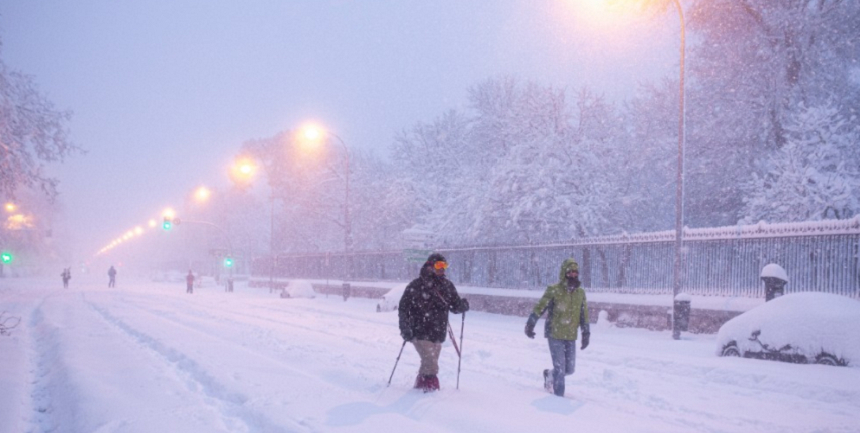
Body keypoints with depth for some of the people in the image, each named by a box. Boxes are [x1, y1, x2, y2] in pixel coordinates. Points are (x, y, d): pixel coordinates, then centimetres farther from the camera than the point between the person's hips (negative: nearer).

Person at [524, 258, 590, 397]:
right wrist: (530, 324, -12)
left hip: (571, 336, 5)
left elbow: (584, 315, 12)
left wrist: (586, 334, 11)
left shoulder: (580, 292, 6)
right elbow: (539, 307, -8)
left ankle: (550, 375, 38)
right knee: (560, 367, -5)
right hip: (554, 335, -5)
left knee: (569, 369, 10)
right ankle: (558, 395, 10)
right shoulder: (554, 290, -9)